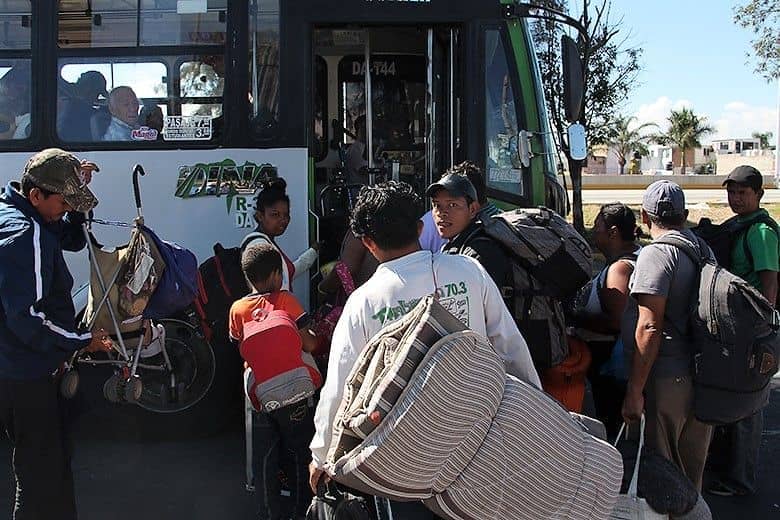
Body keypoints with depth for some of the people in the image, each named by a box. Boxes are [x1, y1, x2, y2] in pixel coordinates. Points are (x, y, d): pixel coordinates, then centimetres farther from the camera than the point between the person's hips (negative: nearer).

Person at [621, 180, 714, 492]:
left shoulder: (657, 254, -13)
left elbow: (649, 329, -20)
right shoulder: (705, 251, 12)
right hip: (703, 379, 8)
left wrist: (634, 392, -18)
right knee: (691, 471, 20)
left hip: (665, 381, -8)